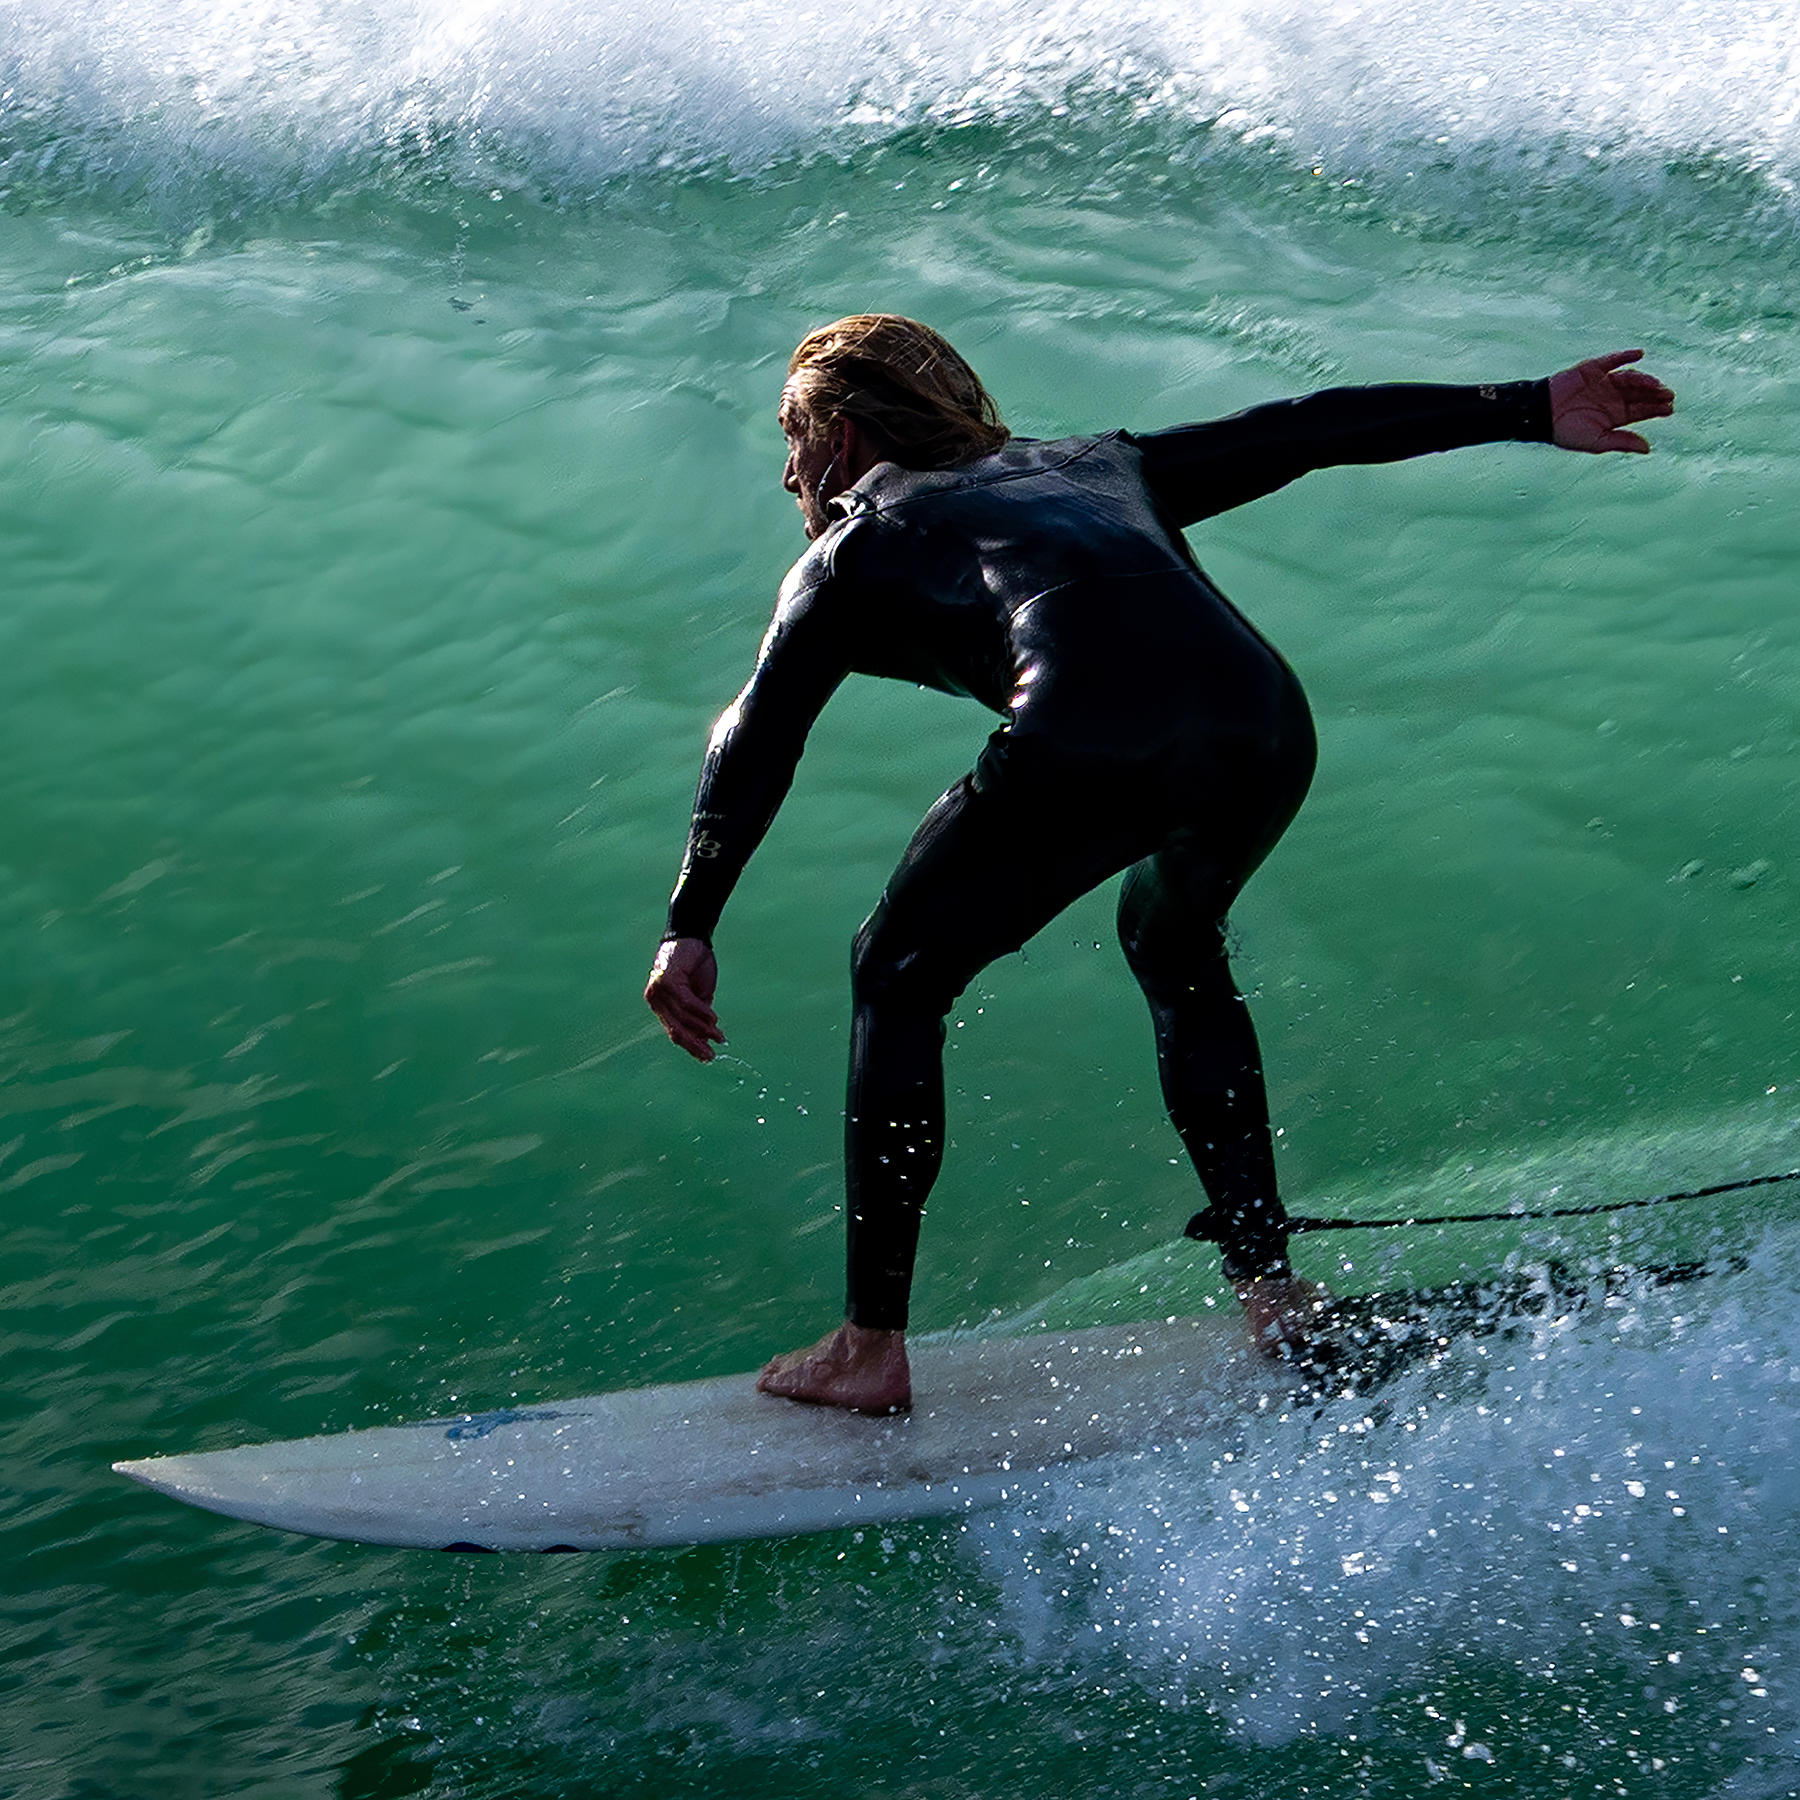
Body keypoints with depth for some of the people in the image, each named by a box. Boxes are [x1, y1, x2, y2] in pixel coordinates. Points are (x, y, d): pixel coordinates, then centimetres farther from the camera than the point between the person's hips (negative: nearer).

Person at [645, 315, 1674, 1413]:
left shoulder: (855, 546, 27)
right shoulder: (1091, 466, 38)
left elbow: (757, 742, 14)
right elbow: (1307, 431, 32)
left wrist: (690, 929, 12)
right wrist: (1531, 410, 35)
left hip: (1091, 740, -5)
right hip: (1266, 725, 5)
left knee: (899, 980, 17)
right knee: (1176, 950, 34)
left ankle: (872, 1350, 13)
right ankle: (1269, 1284, 28)